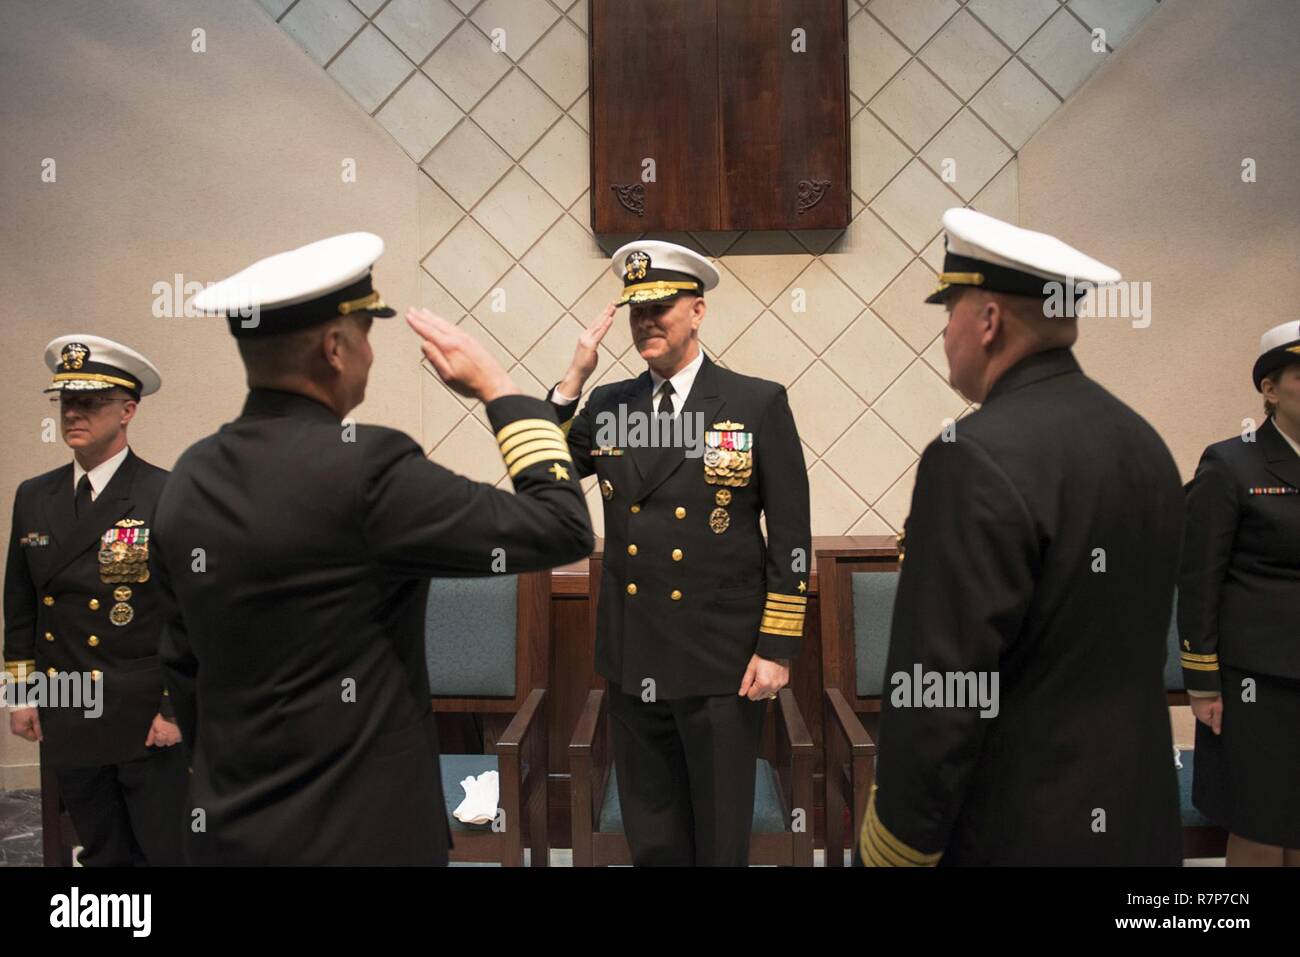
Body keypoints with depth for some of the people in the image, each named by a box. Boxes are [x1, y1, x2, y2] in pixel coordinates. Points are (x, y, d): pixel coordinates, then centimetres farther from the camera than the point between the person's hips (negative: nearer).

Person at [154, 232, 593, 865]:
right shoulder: (364, 468, -24)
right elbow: (561, 529, -19)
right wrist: (497, 387, -9)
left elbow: (182, 667, 9)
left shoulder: (189, 478, -1)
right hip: (357, 832, -7)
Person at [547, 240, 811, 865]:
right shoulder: (607, 405, 5)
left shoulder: (758, 404, -5)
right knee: (651, 840, 19)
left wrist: (777, 649, -8)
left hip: (723, 665, -3)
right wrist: (572, 381, -10)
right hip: (632, 660, 4)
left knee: (720, 840, 14)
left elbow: (791, 536, -5)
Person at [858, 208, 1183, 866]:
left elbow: (939, 692, -23)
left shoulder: (978, 457, -23)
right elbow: (1135, 642, 11)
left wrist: (896, 847, -13)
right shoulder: (1144, 442, 3)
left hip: (1018, 832, -8)